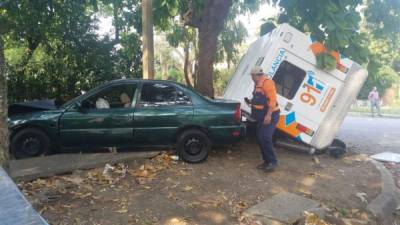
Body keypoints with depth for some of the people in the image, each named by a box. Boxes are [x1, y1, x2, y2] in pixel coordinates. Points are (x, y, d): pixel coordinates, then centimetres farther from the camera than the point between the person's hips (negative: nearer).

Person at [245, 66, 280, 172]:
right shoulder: (258, 85, 16)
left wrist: (268, 115, -25)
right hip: (262, 116, 10)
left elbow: (272, 100, -22)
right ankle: (267, 161, 18)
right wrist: (251, 102, 11)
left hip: (269, 116, -10)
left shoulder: (267, 83, -15)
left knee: (265, 138, -15)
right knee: (260, 138, 9)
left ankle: (273, 162, -5)